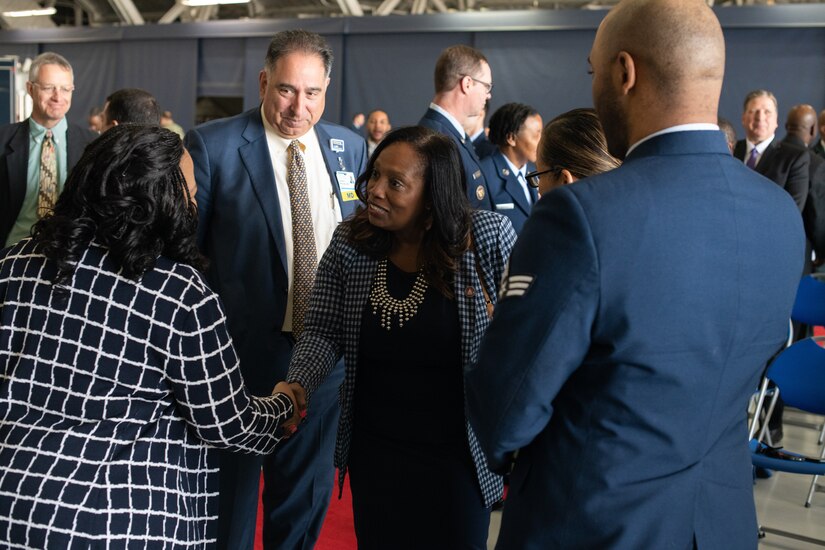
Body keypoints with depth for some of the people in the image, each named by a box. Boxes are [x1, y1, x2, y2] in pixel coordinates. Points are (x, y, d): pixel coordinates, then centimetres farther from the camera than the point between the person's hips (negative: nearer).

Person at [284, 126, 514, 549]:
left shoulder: (488, 238, -15)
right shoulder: (350, 243, -8)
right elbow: (323, 330, -3)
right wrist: (298, 383, -20)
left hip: (460, 452, -2)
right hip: (374, 450, 3)